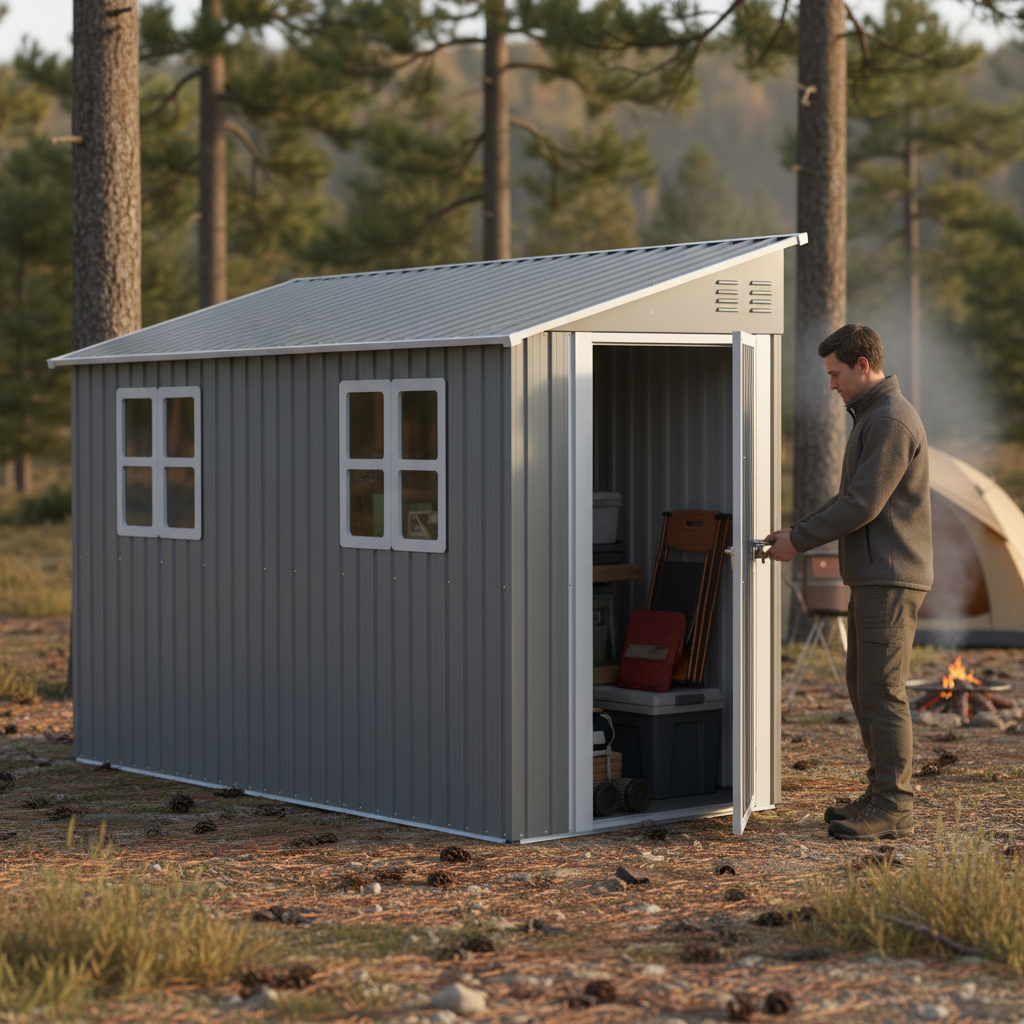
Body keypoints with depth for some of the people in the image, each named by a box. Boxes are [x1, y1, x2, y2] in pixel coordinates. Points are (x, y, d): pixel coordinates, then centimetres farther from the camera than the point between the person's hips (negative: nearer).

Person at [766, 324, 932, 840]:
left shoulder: (891, 420, -16)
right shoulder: (872, 418, 18)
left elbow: (863, 505, -21)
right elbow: (850, 498, 22)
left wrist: (799, 542, -12)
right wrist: (795, 530, 12)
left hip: (891, 578, -11)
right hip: (872, 578, 11)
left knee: (881, 690, -9)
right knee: (862, 684, 13)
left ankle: (893, 809, -5)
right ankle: (882, 794, 19)